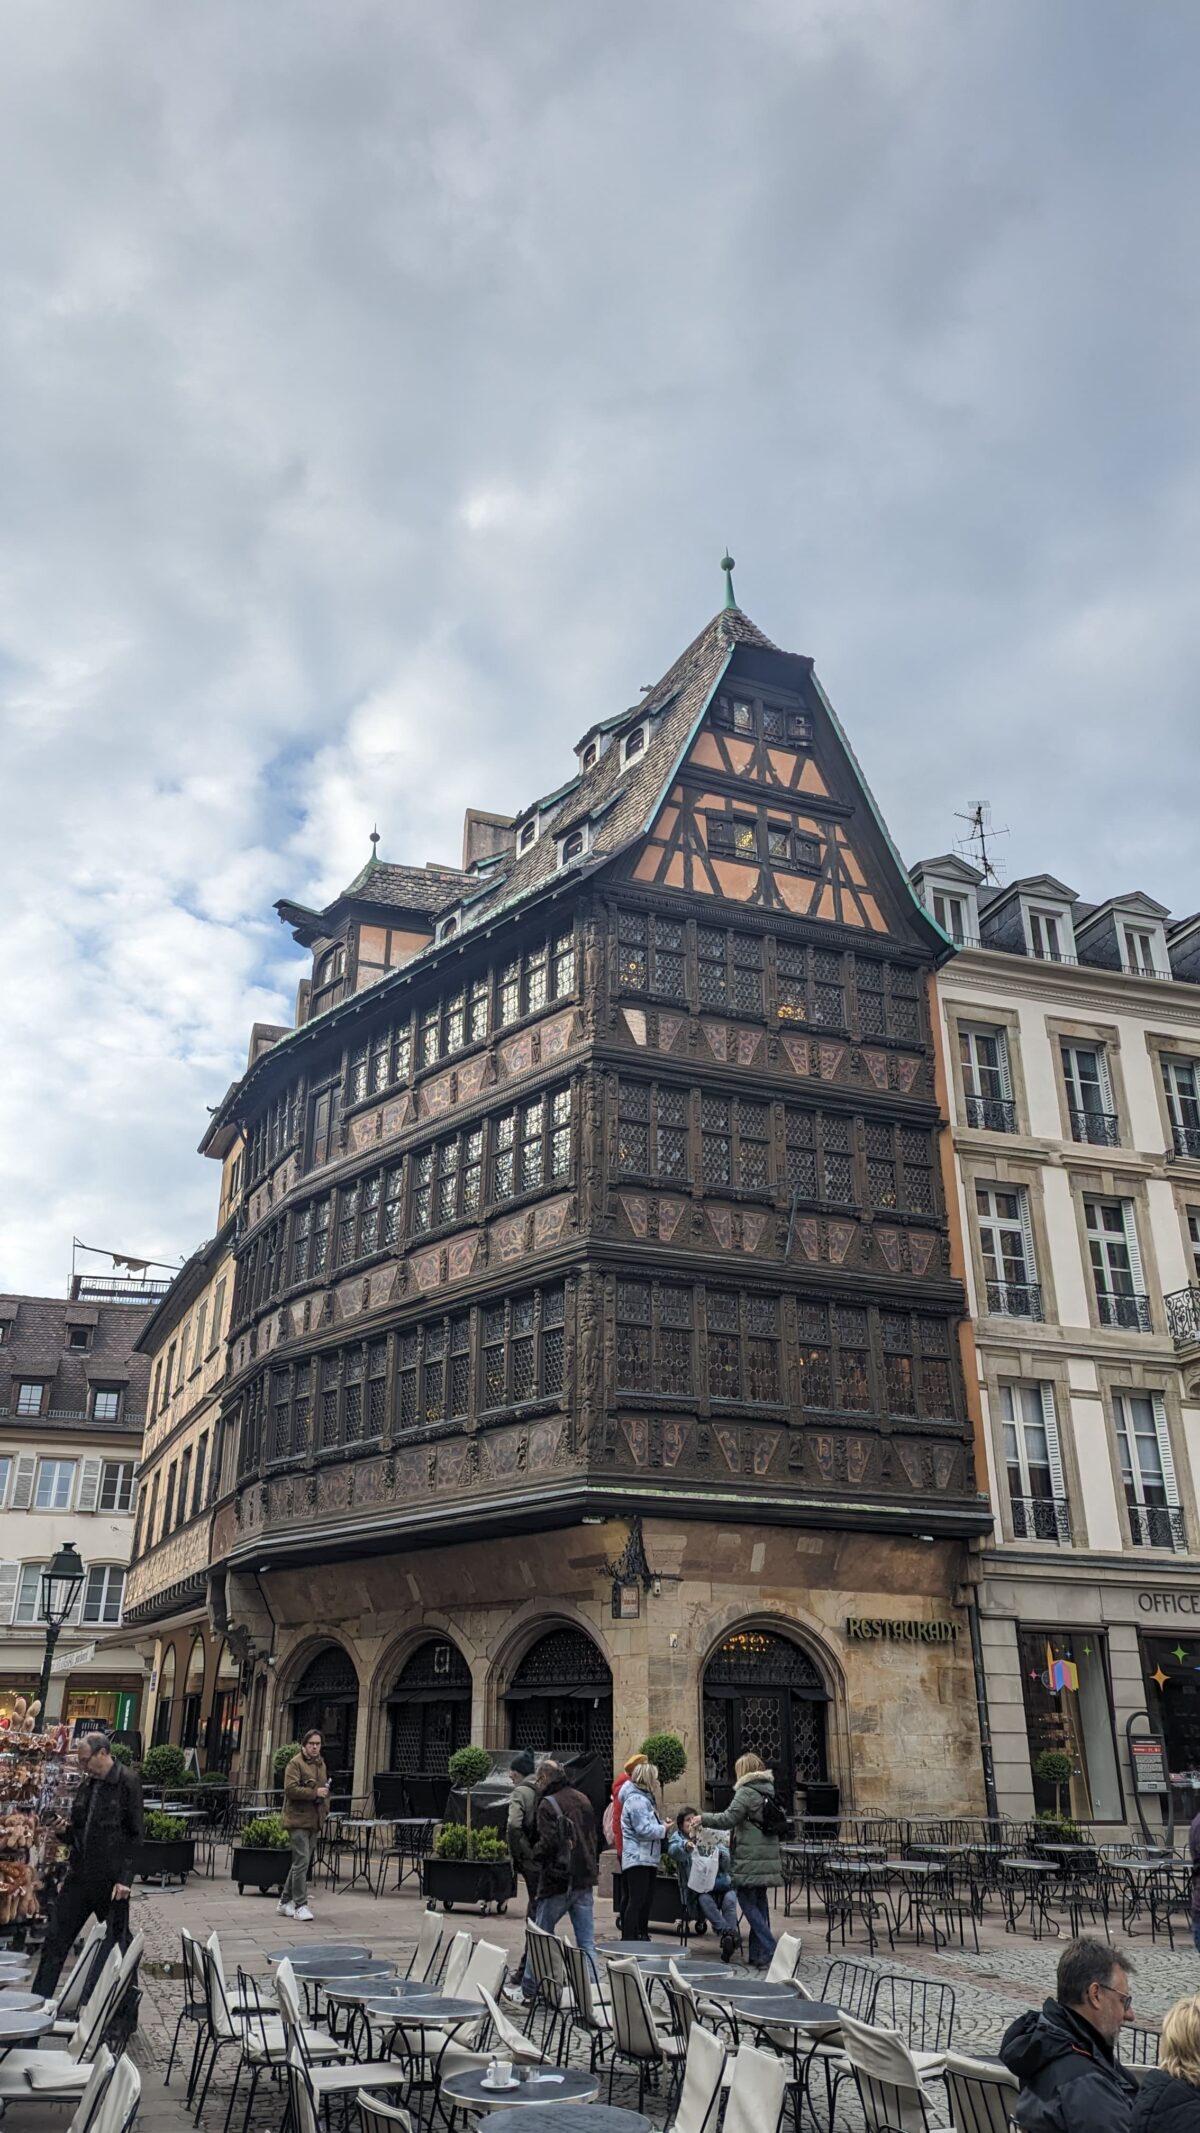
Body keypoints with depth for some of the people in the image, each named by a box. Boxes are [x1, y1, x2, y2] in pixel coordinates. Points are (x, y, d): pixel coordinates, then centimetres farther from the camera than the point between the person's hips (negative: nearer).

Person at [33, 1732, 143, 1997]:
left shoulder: (128, 1783, -12)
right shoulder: (88, 1782, 8)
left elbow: (135, 1834, -12)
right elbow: (75, 1828, 16)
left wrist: (125, 1878, -16)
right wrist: (70, 1868, 12)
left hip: (110, 1880, -6)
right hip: (79, 1876, 6)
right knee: (55, 1940, 5)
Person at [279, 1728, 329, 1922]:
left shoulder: (321, 1764, 18)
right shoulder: (295, 1763, -8)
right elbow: (291, 1788, -19)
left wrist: (325, 1809, 14)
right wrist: (314, 1793, -21)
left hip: (314, 1821, 8)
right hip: (298, 1819, -8)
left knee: (300, 1862, 14)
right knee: (302, 1862, -10)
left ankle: (286, 1901, 25)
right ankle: (300, 1905, -6)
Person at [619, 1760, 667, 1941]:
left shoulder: (644, 1798, 18)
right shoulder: (636, 1800, -17)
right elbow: (644, 1830, -23)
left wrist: (661, 1825, 8)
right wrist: (663, 1828, -9)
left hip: (647, 1858, 11)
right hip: (637, 1858, -11)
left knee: (645, 1900, 16)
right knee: (636, 1901, -11)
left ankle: (642, 1935, 25)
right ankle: (628, 1938, -9)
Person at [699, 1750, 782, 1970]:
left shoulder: (747, 1793, -12)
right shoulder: (768, 1792, 13)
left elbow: (728, 1819, -16)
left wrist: (703, 1819, -3)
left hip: (750, 1861, -8)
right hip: (767, 1859, 8)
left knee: (747, 1901, -2)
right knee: (759, 1902, 12)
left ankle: (768, 1950, -9)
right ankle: (758, 1954, 15)